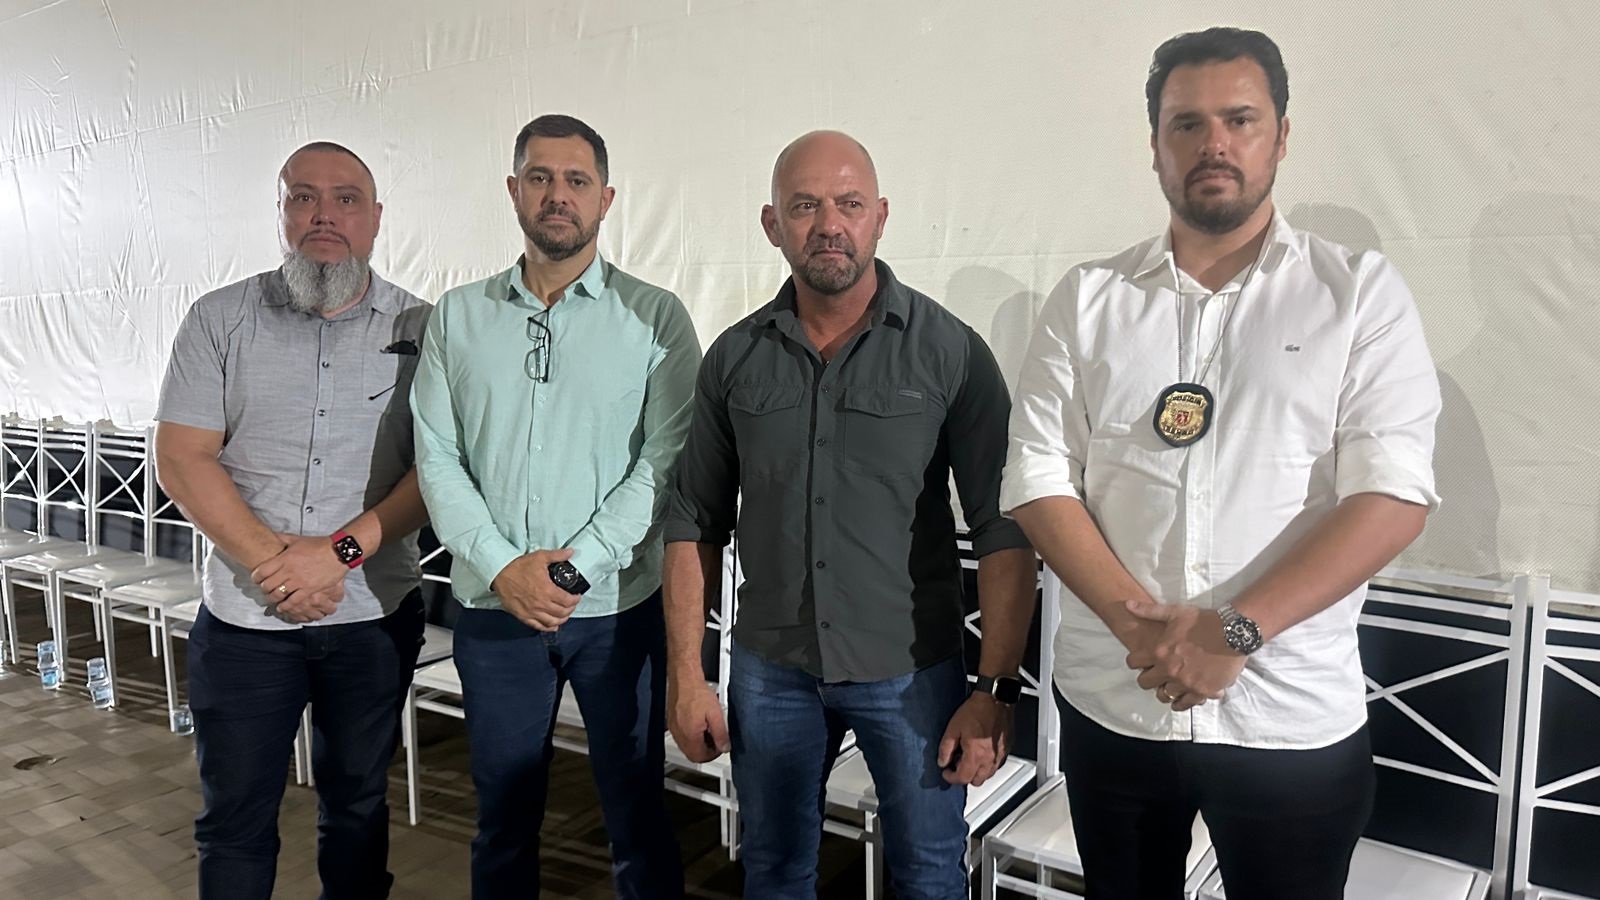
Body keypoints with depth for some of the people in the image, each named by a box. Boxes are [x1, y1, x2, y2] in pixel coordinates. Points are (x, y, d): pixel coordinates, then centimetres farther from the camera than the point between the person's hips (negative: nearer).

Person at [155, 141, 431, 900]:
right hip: (243, 614, 0)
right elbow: (181, 459, -4)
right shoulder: (220, 319, 0)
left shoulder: (418, 329, -2)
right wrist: (271, 558, -15)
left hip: (375, 614, 0)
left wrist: (342, 551, -18)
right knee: (234, 817, 11)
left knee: (357, 803, 17)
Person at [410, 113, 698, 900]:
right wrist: (503, 568, -10)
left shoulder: (655, 318, -2)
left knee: (637, 812, 9)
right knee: (503, 814, 16)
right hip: (493, 606, 3)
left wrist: (576, 565, -14)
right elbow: (437, 457, 2)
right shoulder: (459, 317, 7)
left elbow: (667, 461, -8)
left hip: (617, 606, -2)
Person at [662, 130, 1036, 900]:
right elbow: (695, 523, 4)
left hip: (913, 671, -2)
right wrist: (686, 676, 2)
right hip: (770, 669, 3)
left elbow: (1005, 531, -9)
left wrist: (999, 689, -13)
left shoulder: (951, 353, -9)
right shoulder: (735, 358, 0)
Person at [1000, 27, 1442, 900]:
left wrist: (1237, 632, -19)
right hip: (1110, 706, 2)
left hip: (1293, 721, -1)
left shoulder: (1360, 293, -2)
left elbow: (1392, 495, -10)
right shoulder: (1087, 299, 3)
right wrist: (1139, 622, -15)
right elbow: (1039, 481, -2)